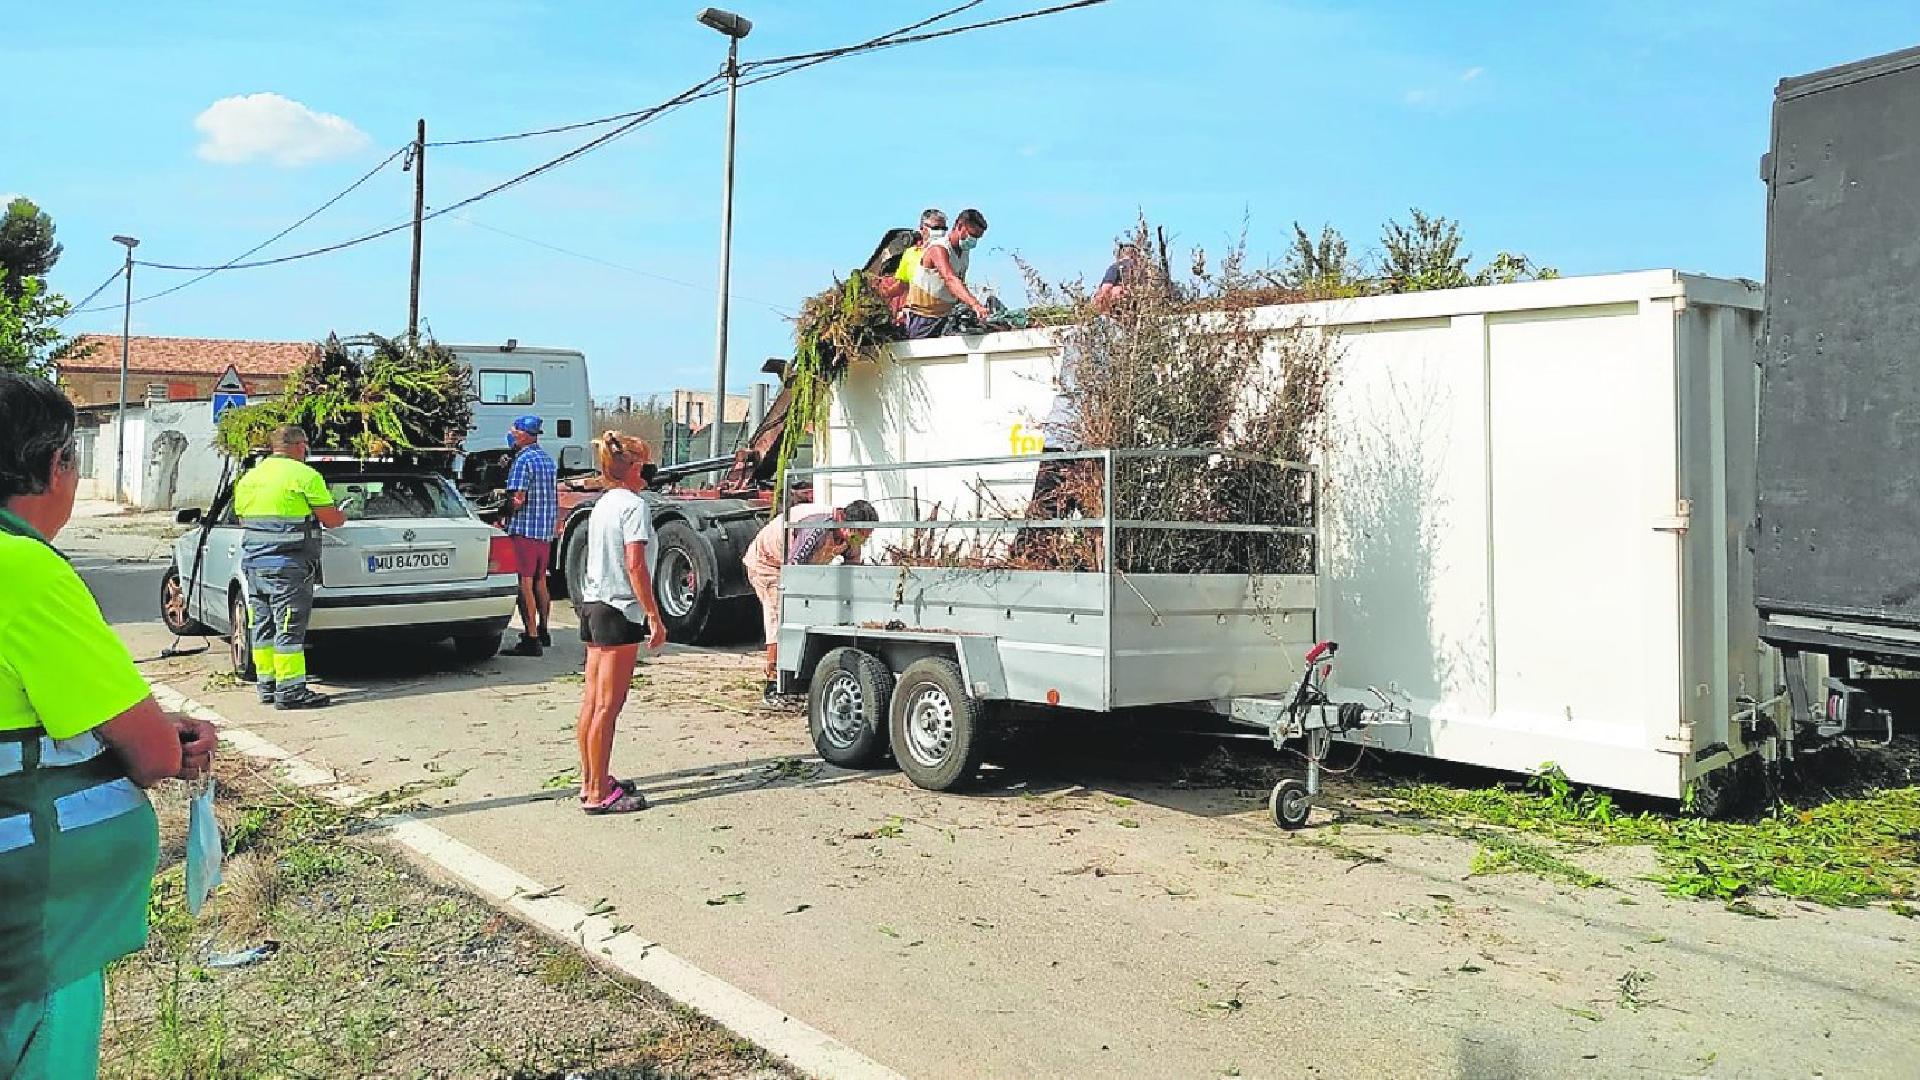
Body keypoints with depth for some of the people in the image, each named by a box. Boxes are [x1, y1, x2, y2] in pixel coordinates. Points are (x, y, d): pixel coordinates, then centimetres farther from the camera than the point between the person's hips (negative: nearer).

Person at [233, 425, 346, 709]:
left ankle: (266, 685, 19)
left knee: (263, 625, 12)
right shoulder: (305, 475, -8)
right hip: (288, 564, -7)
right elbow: (330, 519, -8)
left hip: (253, 562, 7)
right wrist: (342, 516, 13)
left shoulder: (247, 477, 14)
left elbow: (241, 516, 22)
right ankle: (290, 691, -4)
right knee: (289, 627, -5)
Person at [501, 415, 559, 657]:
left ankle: (531, 639, -10)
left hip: (524, 529, -9)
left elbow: (518, 499, -20)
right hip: (547, 529, 9)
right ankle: (543, 632, 30)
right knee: (540, 582, 19)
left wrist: (504, 516, -5)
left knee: (525, 584, -8)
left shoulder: (523, 460, -13)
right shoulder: (548, 458, 15)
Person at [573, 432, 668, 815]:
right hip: (619, 611, -9)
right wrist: (655, 618, -16)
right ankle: (598, 794, -1)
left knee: (592, 702, 14)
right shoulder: (634, 505, -13)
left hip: (592, 605, 9)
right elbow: (635, 566, -19)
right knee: (608, 706, -5)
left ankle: (591, 780, 24)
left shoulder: (601, 504, 14)